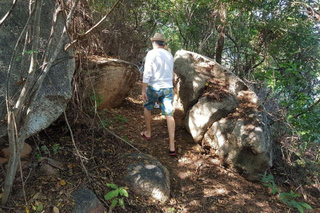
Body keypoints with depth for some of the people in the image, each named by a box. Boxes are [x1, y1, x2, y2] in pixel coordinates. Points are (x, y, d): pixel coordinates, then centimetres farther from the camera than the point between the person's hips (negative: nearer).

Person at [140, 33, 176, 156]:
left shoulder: (151, 54, -8)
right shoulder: (169, 55, 11)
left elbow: (147, 73, -16)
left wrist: (143, 90, -15)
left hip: (154, 87, -4)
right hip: (168, 87, 4)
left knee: (147, 107, 22)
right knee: (169, 115, -1)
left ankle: (148, 133, 33)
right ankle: (172, 146, -5)